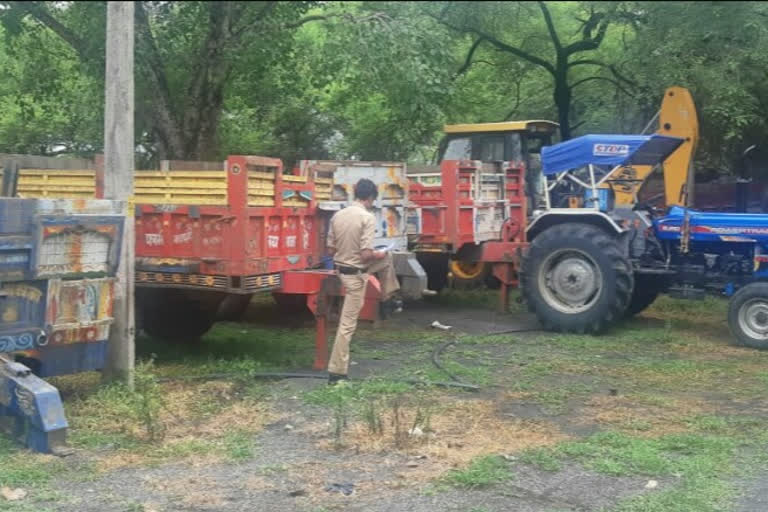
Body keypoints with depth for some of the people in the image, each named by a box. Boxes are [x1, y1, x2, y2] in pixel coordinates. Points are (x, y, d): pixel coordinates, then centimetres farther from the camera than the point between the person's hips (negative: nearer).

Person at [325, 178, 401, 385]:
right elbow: (366, 255, -24)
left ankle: (388, 298, 45)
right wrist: (377, 254, -2)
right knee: (347, 324, 0)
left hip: (341, 268, 8)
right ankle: (336, 372, 4)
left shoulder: (337, 215, -1)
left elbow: (331, 250, 6)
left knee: (387, 259, 29)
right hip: (356, 274, -7)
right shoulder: (367, 217, -20)